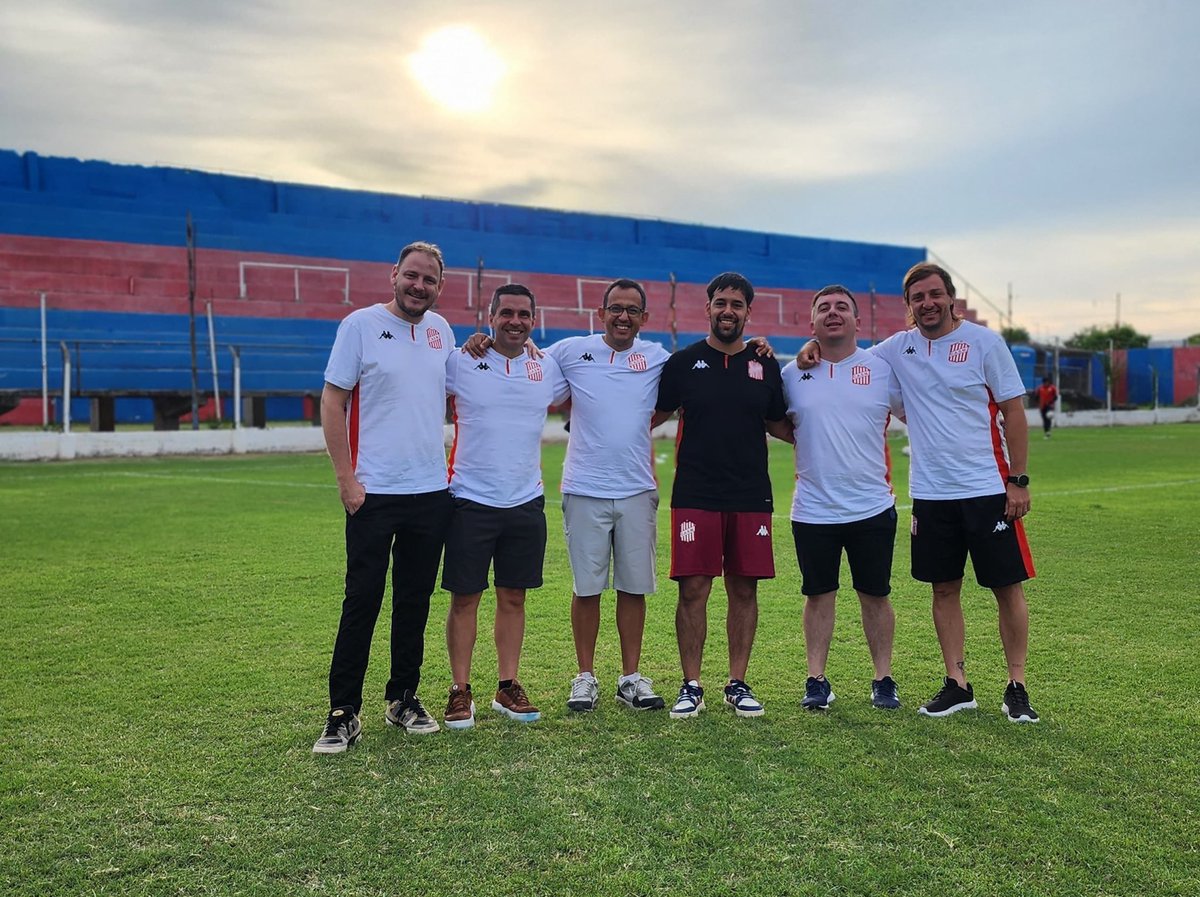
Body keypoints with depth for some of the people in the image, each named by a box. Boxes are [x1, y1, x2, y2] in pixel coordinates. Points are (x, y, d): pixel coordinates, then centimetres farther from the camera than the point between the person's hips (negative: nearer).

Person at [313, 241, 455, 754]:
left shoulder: (441, 330, 11)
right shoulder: (361, 324, -4)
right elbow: (332, 403, -6)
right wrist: (345, 478, -10)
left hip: (431, 491, 5)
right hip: (374, 494, -5)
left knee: (415, 601, 12)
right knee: (362, 602, -2)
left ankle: (403, 699, 25)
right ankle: (344, 713, 10)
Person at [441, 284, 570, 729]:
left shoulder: (548, 370, 6)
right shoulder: (459, 363, -3)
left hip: (526, 503, 3)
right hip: (470, 502, -3)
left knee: (513, 597, 10)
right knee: (465, 598, 3)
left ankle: (508, 687, 22)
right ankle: (461, 691, 15)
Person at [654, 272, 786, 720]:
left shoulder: (765, 365, 9)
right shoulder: (684, 362, 3)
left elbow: (781, 425, 18)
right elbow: (654, 415, 9)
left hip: (751, 497, 2)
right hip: (694, 495, -2)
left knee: (744, 590, 6)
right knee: (693, 589, -1)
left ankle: (738, 685, 19)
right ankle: (691, 686, 11)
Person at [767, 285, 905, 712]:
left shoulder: (882, 368, 0)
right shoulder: (793, 373, 4)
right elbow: (774, 423, 15)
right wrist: (808, 439, 1)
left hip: (873, 506, 0)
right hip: (813, 511, 1)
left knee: (875, 596, 10)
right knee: (818, 595, 9)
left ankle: (884, 680, 24)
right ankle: (816, 680, 20)